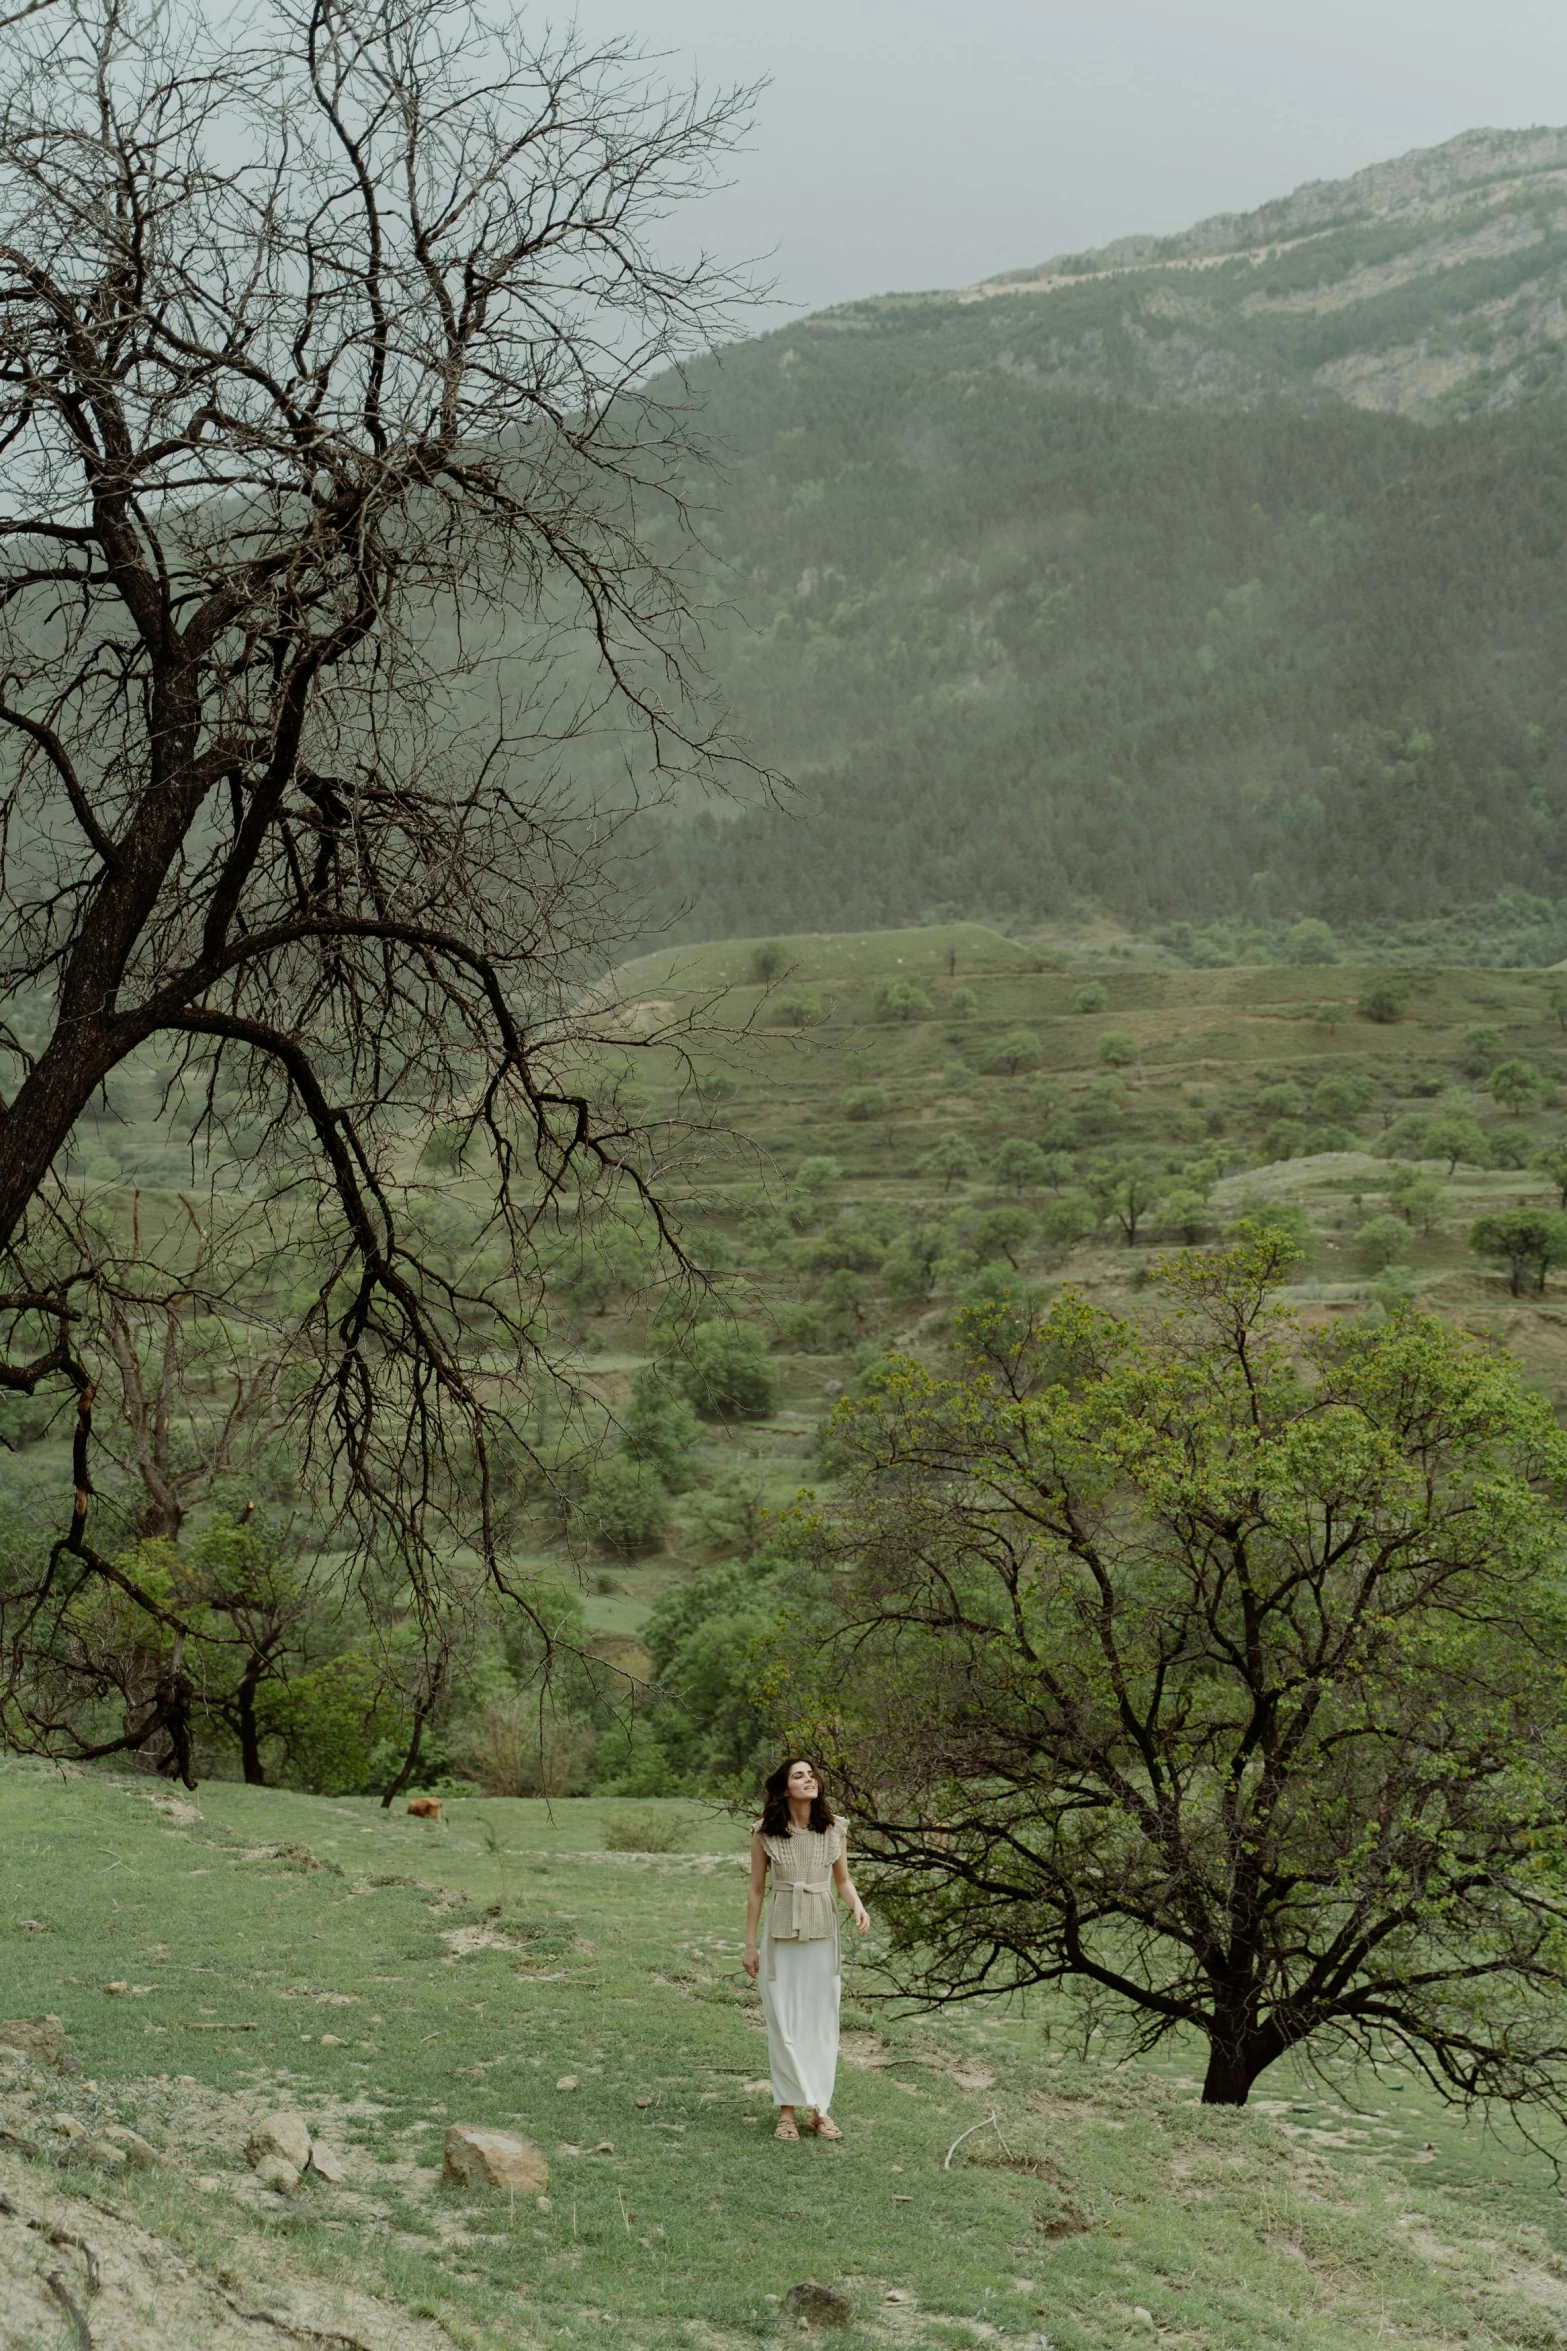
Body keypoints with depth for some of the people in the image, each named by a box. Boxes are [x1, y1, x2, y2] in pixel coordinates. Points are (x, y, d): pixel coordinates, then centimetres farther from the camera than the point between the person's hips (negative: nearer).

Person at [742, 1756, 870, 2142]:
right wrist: (750, 1945, 3)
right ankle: (789, 2110, 9)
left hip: (823, 1933, 2)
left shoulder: (834, 1828, 0)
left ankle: (819, 2109, 14)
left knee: (821, 2021, 5)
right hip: (781, 1933, -2)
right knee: (783, 2022, 1)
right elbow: (756, 1889, 2)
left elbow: (842, 1879, 11)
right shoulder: (765, 1833, -6)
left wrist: (858, 1906, -9)